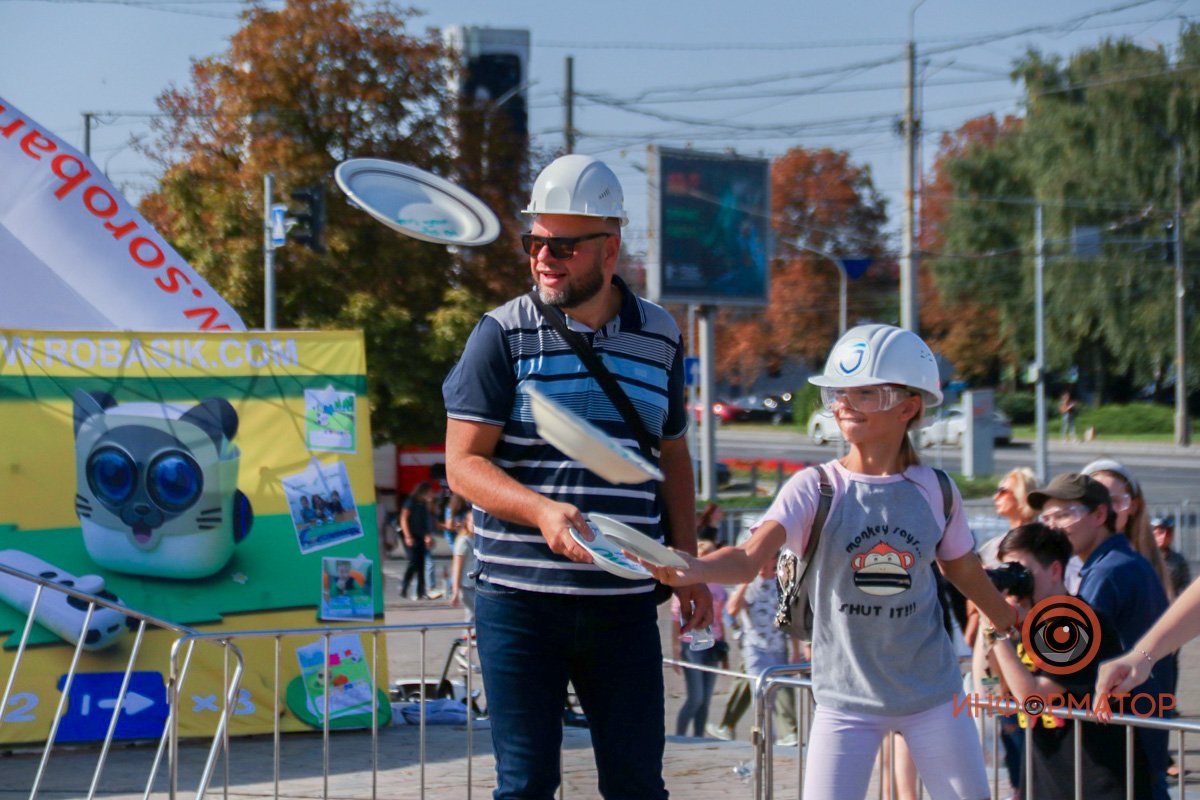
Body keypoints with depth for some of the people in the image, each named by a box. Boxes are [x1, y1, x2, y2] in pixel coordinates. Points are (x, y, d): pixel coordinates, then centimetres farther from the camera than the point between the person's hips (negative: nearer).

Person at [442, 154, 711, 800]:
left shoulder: (659, 336, 9)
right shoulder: (503, 334, -2)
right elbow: (463, 463, -6)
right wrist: (543, 511, -23)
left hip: (625, 603, 3)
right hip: (519, 601, -3)